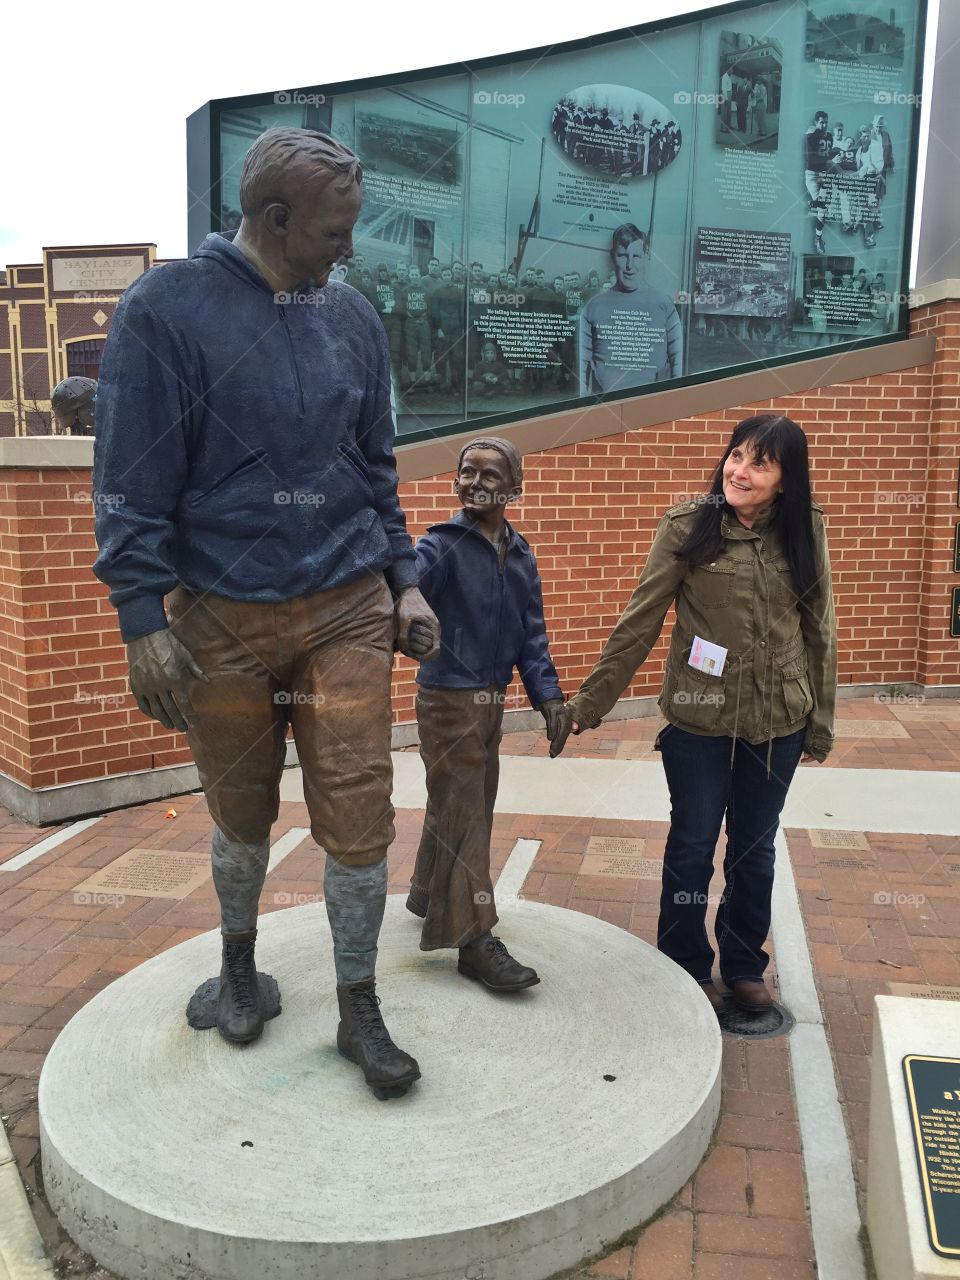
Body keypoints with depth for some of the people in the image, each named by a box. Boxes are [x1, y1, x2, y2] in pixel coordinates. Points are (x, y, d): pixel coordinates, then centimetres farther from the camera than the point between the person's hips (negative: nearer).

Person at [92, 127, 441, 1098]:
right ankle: (238, 961, 44)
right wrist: (144, 622, -12)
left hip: (349, 611, 3)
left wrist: (405, 580, 10)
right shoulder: (164, 309, -6)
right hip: (223, 620, -2)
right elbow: (131, 482, -8)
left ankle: (359, 1011, 20)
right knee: (242, 815, 15)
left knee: (359, 820, 0)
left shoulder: (351, 316, 7)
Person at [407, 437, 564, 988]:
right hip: (449, 699, -7)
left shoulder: (521, 555, 7)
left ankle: (429, 895, 37)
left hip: (492, 700, 7)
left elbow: (531, 632, 10)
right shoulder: (442, 545, -13)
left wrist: (548, 694, 1)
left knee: (464, 806, 18)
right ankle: (475, 939, 4)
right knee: (462, 814, -3)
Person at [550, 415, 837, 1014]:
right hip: (699, 720, -2)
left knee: (755, 849, 17)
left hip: (779, 723, 3)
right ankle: (687, 968, 32)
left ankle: (744, 965, 38)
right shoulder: (687, 526, -10)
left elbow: (820, 628, 5)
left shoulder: (805, 531, -3)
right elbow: (639, 623, -8)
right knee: (692, 847, 10)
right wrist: (586, 705, -7)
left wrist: (821, 720, 8)